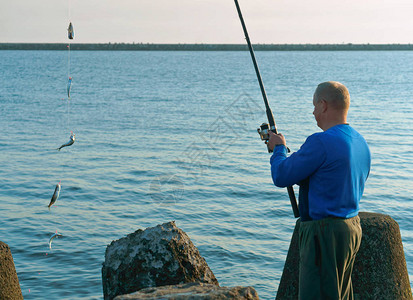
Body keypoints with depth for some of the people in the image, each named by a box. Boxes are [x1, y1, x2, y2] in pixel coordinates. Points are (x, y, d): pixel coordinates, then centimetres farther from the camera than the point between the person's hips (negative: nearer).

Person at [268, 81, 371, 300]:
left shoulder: (321, 142, -19)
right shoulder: (361, 142, 10)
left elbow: (281, 177, -13)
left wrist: (278, 148, 7)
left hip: (325, 232, -10)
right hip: (352, 228, 10)